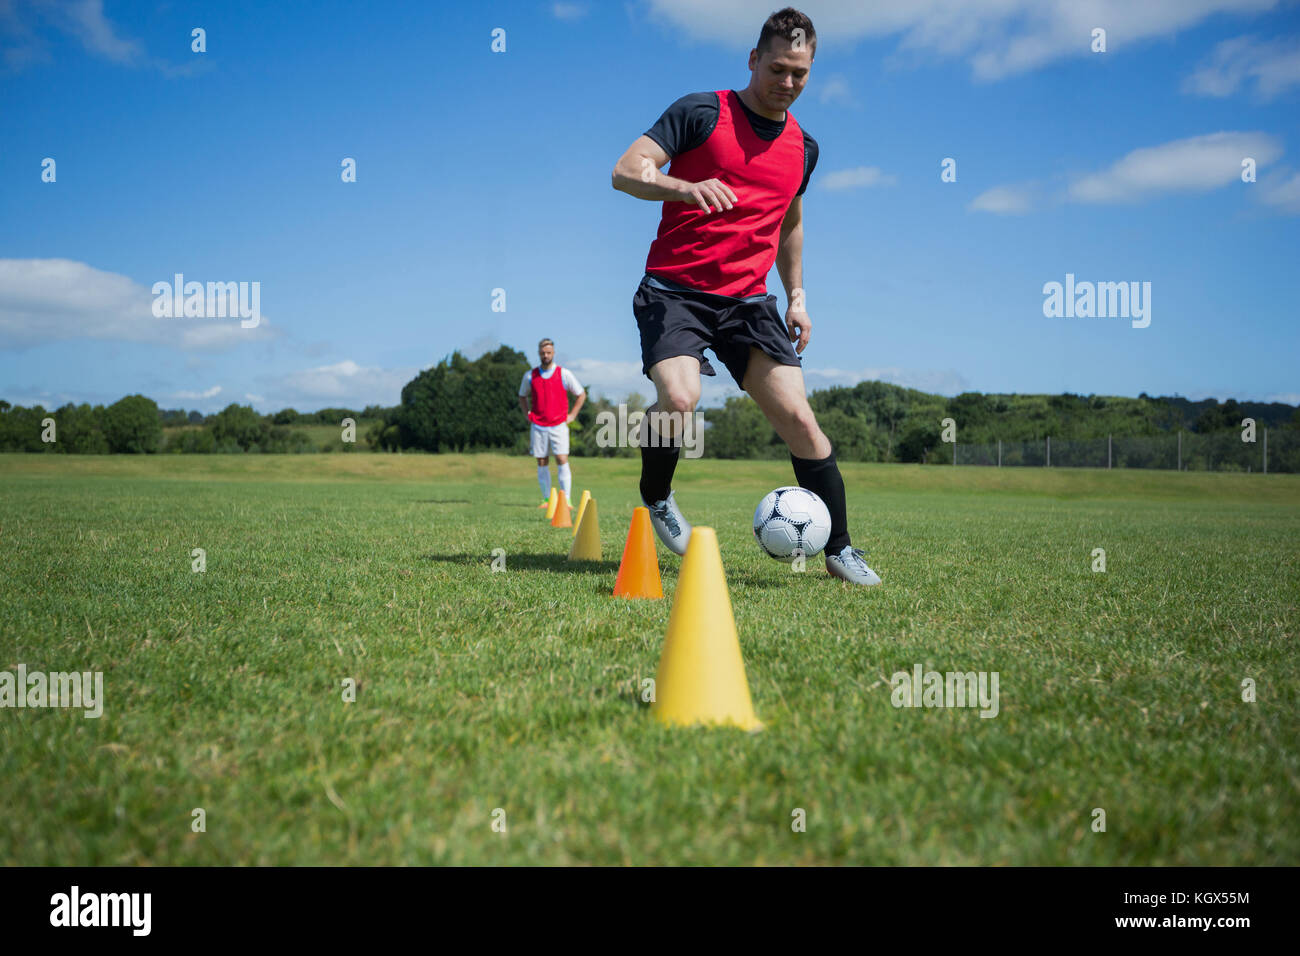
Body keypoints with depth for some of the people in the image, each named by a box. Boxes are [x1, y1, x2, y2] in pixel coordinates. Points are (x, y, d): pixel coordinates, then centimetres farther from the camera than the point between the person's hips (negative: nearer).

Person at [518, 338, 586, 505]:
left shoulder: (564, 374, 0)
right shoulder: (530, 375, 6)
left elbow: (581, 394, 10)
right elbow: (522, 396, 22)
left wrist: (572, 415, 3)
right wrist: (528, 413, 8)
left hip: (559, 425, -2)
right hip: (538, 427, 2)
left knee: (562, 461, -11)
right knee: (542, 464, 3)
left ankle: (567, 499, -10)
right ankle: (546, 498, 10)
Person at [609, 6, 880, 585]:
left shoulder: (803, 147, 14)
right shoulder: (702, 112, -3)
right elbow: (626, 172, -11)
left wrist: (796, 294, 22)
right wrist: (687, 188, -29)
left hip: (748, 299, 4)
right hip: (673, 290, -4)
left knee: (797, 416, -7)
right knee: (678, 398, -28)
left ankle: (839, 548, 6)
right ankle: (656, 498, 4)